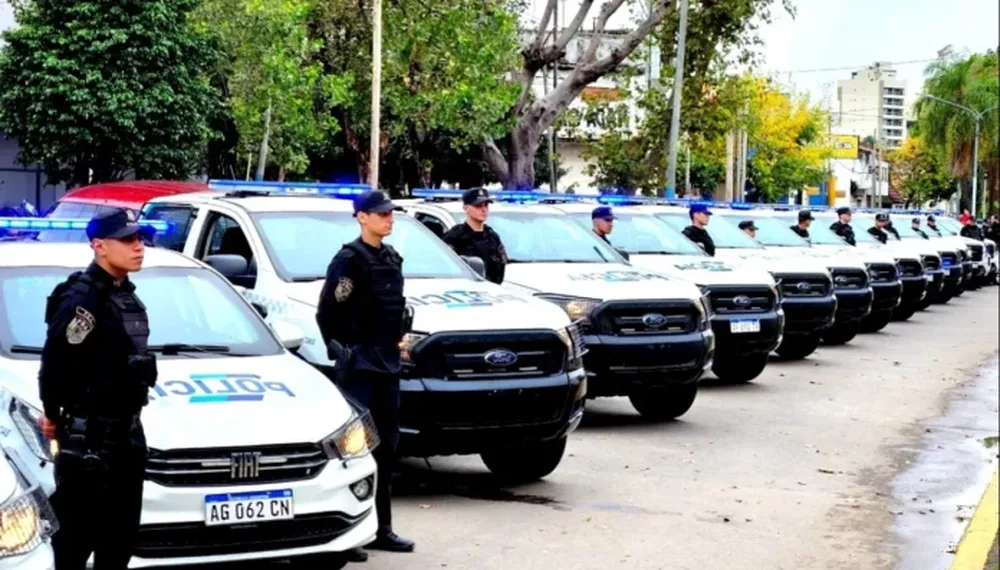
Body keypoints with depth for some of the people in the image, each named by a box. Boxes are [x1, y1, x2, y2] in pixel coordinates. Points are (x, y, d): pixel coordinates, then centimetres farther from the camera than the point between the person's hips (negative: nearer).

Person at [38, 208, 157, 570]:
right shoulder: (81, 298, -17)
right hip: (88, 436, -9)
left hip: (127, 432, 9)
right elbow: (56, 363, -20)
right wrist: (54, 415, -8)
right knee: (76, 535, -4)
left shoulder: (127, 296, 13)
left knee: (120, 535, 15)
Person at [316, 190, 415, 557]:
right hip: (359, 365, -8)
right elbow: (328, 313, -14)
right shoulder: (349, 260, -11)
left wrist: (398, 337, 13)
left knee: (386, 446, 12)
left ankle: (381, 528, 20)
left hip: (387, 363, 8)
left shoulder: (391, 258, 14)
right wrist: (341, 352, -9)